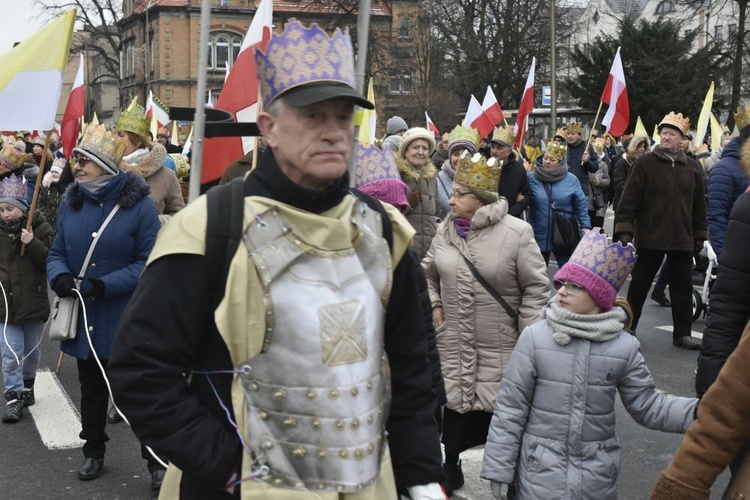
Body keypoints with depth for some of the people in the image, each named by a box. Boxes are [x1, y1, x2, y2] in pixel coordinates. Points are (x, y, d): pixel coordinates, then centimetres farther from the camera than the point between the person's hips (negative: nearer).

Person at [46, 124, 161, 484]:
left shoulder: (139, 205, -13)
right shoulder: (71, 202, 3)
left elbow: (148, 262, -14)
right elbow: (57, 252, 9)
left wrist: (107, 285, -24)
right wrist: (59, 275, -14)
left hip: (128, 319, -5)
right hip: (85, 318, 5)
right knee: (91, 389, 20)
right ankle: (93, 451, 39)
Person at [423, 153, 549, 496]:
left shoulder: (517, 233, -13)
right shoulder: (445, 230, 1)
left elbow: (536, 288, -8)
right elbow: (428, 273, 17)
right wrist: (434, 306, 4)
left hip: (500, 345, -4)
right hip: (453, 342, 4)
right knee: (455, 403, 13)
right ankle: (451, 468, 32)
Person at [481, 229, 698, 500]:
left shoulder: (624, 347, -5)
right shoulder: (534, 337, -11)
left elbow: (648, 404, 3)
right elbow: (509, 410, -7)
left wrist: (699, 412, -12)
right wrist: (499, 469, -6)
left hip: (597, 477, 2)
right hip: (541, 473, -2)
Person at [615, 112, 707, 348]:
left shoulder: (692, 167, 7)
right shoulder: (645, 163, -5)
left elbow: (698, 205, 12)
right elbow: (630, 198, -8)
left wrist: (699, 235, 11)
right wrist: (624, 229, -13)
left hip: (682, 239, 3)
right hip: (650, 238, -3)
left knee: (683, 287, 8)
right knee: (640, 284, 7)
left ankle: (682, 334, 18)